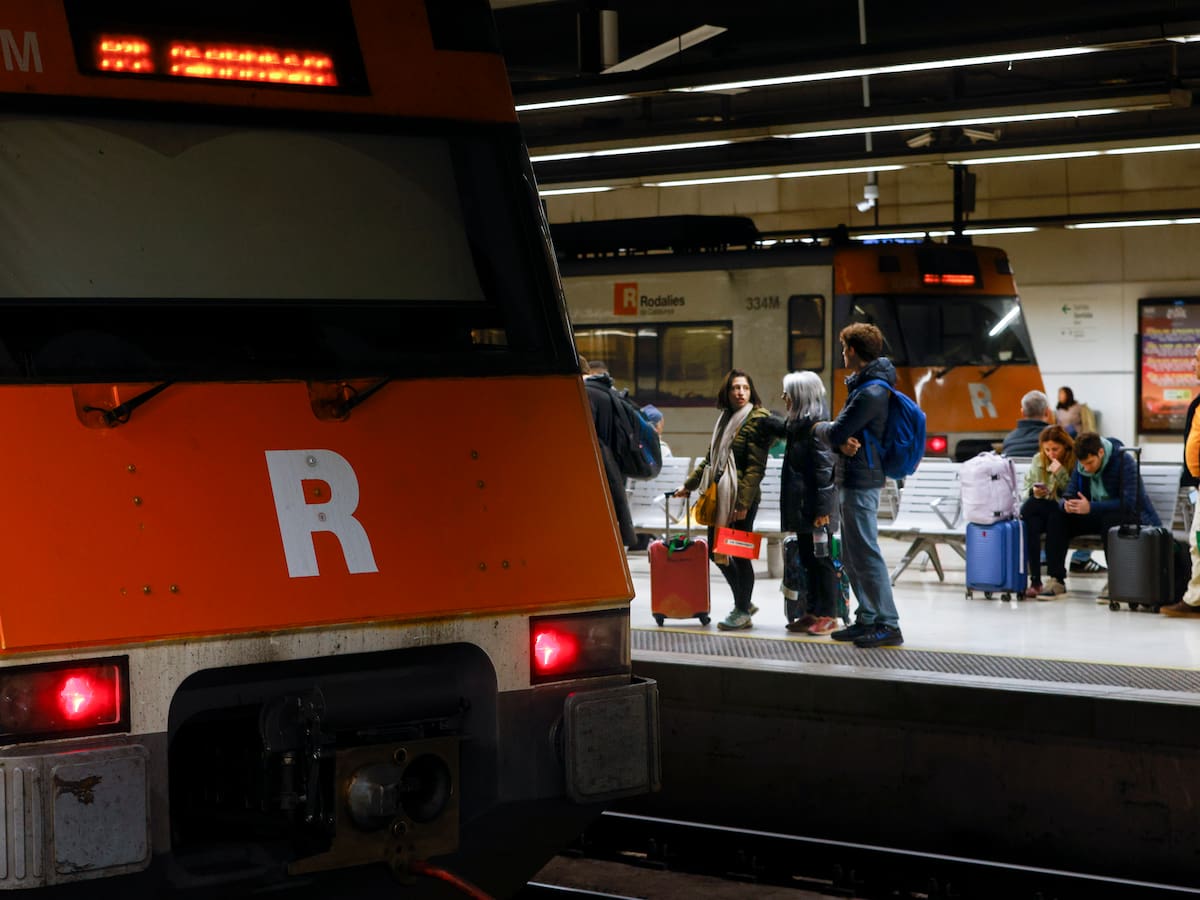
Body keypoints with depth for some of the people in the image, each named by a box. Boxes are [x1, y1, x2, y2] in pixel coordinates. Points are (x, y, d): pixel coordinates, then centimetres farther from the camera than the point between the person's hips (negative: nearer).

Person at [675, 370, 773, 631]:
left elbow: (755, 466, -14)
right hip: (720, 495, 8)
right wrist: (689, 484, 28)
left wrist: (743, 502, -20)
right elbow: (710, 458, 27)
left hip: (743, 498, -8)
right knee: (715, 551, 11)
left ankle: (742, 612, 11)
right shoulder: (725, 419, 16)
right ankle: (744, 603, 26)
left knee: (739, 554, -2)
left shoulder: (757, 420, -8)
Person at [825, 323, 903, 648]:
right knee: (852, 556, 15)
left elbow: (836, 433, -20)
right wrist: (843, 442, -11)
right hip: (856, 478, 11)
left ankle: (888, 624, -9)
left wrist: (825, 429, 3)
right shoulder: (864, 384, 15)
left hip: (861, 480, -11)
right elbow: (840, 432, 12)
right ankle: (868, 619, 22)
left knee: (865, 554, -10)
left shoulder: (871, 392, -18)